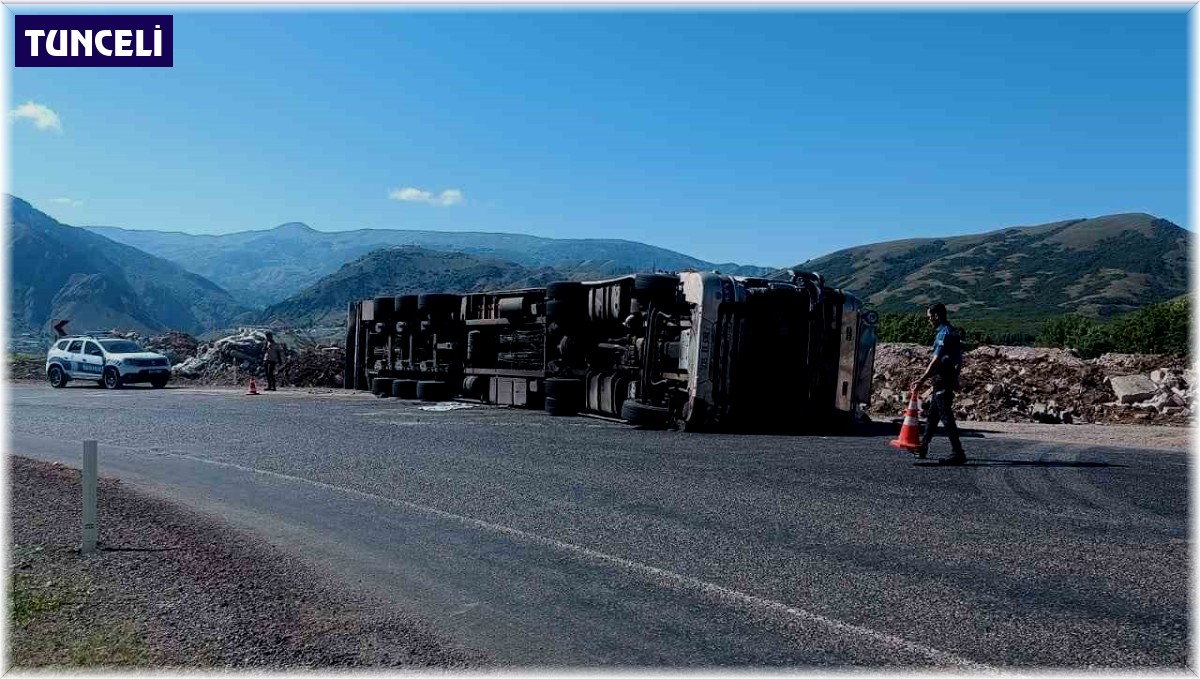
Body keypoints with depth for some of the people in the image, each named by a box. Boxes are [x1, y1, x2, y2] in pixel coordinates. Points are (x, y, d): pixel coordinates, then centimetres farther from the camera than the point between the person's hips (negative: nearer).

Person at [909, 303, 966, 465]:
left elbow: (936, 361, -22)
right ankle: (922, 447, 25)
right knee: (932, 414, 16)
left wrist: (922, 380, -22)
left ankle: (957, 453, -8)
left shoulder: (944, 333, -16)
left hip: (943, 380, -10)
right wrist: (925, 378, 23)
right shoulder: (952, 331, 16)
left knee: (946, 416, -8)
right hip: (948, 378, 10)